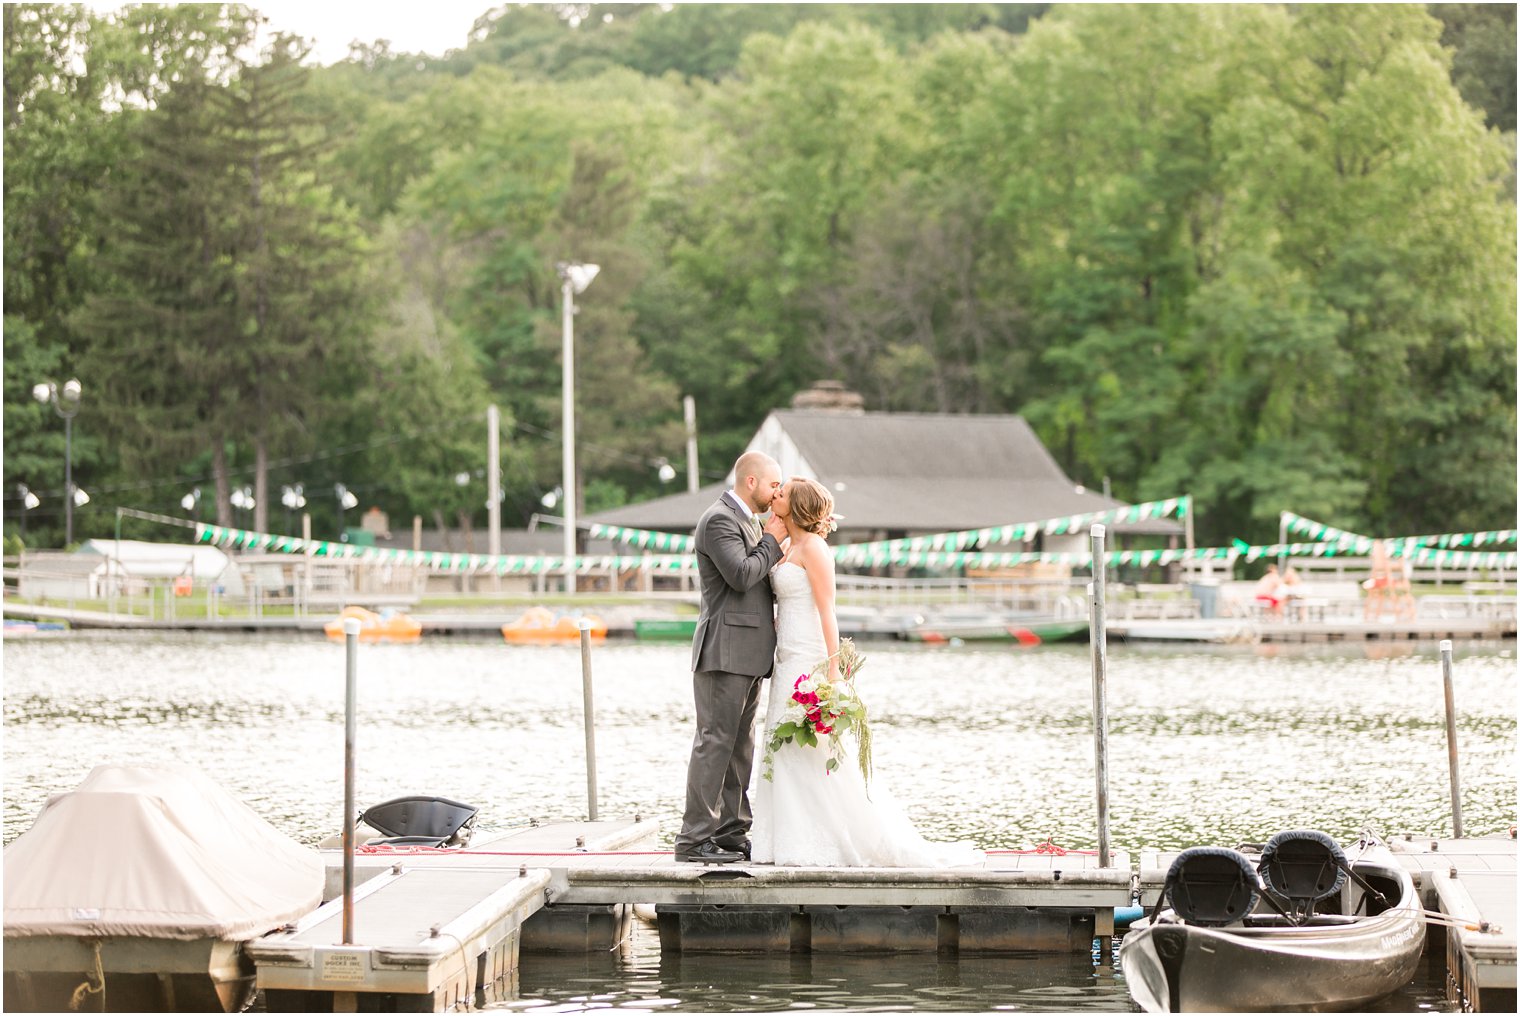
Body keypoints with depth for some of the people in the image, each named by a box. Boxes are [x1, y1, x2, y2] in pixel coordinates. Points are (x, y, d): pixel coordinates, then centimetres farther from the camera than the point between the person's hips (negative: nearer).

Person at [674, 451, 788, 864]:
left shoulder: (748, 522, 20)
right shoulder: (719, 520, -11)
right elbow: (741, 575, -21)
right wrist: (772, 540, -9)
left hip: (748, 654, 10)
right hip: (725, 651, -10)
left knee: (739, 745, 11)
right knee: (715, 741, -10)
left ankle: (730, 832, 15)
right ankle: (694, 838, -9)